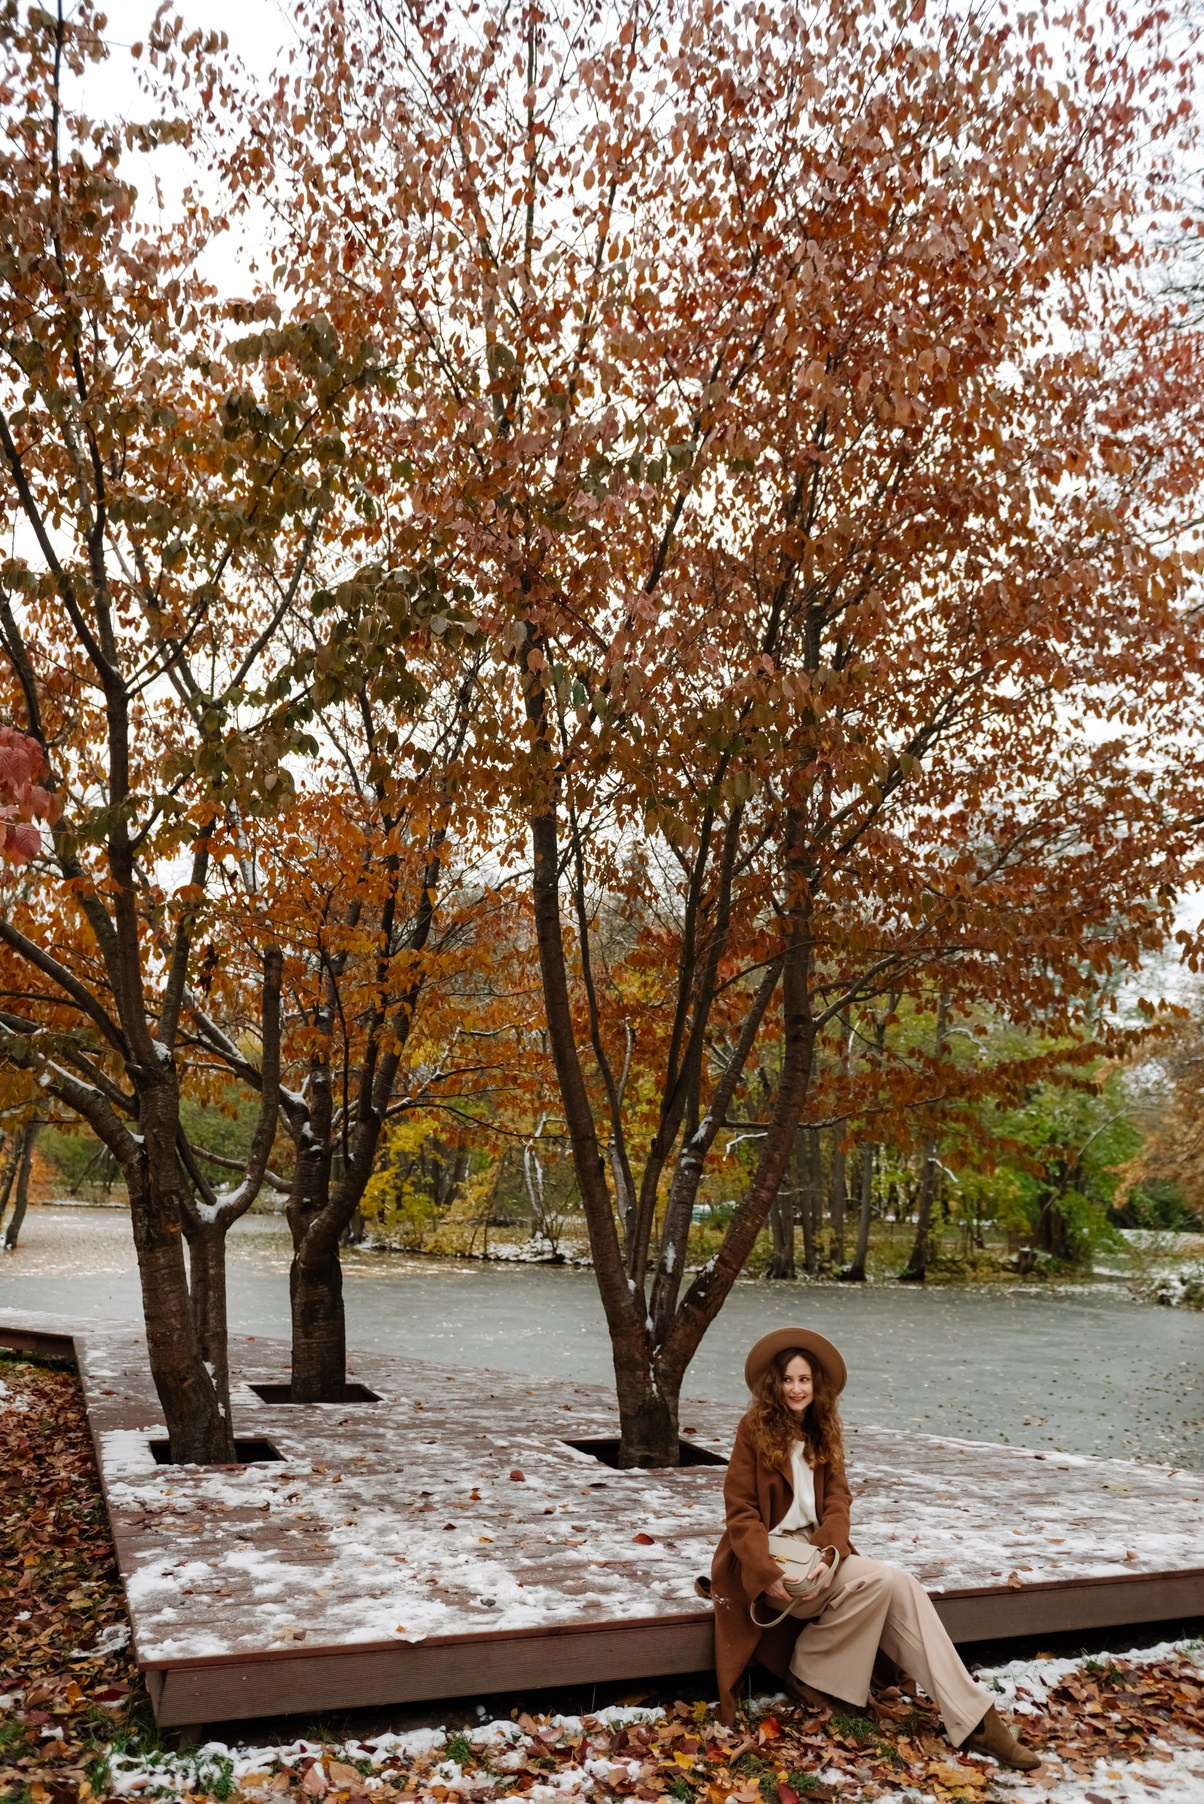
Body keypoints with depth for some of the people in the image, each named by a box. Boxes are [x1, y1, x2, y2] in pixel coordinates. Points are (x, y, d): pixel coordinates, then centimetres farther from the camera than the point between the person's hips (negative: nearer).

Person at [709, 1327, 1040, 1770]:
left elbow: (837, 1504, 2)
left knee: (899, 1586, -21)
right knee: (882, 1579, -26)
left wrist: (822, 1556, -17)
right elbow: (741, 1513, -10)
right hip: (770, 1558, -5)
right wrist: (769, 1573, -23)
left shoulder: (823, 1434, 11)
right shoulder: (755, 1430, -7)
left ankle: (973, 1719, -21)